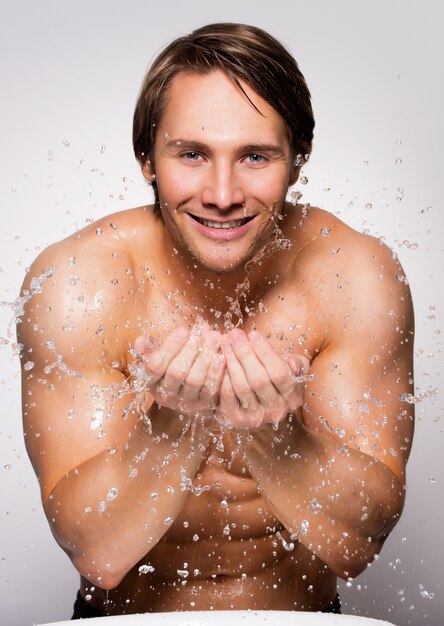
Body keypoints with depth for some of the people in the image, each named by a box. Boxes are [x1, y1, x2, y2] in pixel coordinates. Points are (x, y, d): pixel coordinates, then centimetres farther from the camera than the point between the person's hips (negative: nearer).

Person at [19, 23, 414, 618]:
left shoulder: (360, 278, -12)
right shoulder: (73, 282, -14)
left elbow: (357, 544, -13)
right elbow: (96, 552, -15)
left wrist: (269, 428, -28)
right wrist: (175, 419, -30)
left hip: (301, 614, 0)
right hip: (130, 616, 0)